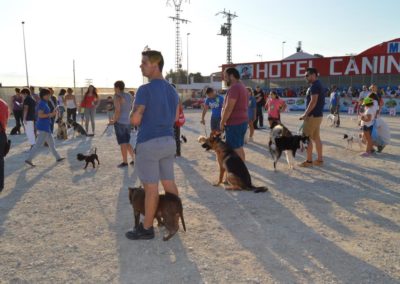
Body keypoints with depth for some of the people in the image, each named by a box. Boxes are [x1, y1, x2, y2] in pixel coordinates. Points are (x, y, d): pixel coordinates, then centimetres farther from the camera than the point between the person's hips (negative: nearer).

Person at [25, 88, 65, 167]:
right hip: (43, 126, -10)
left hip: (46, 126, 10)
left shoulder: (44, 103, 12)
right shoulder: (42, 103, -16)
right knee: (39, 144, -6)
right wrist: (51, 114, -17)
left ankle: (58, 157, 26)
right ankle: (29, 159, -2)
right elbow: (40, 115, -23)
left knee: (51, 142, 16)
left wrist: (52, 113, 7)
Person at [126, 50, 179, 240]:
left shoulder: (145, 90, -14)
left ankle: (147, 229, 11)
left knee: (151, 187, -1)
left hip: (149, 143, -7)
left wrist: (134, 112, 4)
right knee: (169, 183, 14)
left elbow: (135, 120, -16)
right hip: (168, 141, 8)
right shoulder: (172, 90, 11)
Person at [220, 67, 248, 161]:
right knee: (239, 148, 15)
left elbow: (229, 108, -21)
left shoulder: (234, 87, -16)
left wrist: (222, 122, -12)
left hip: (234, 123, -10)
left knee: (235, 149, -5)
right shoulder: (242, 86, 16)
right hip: (242, 121, 10)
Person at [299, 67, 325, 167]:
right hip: (317, 115, 10)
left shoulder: (314, 86, -15)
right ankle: (319, 160, 16)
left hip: (312, 116, -10)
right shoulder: (319, 85, 17)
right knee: (316, 138, 12)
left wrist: (305, 114, -20)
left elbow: (313, 102, -23)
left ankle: (309, 161, 0)